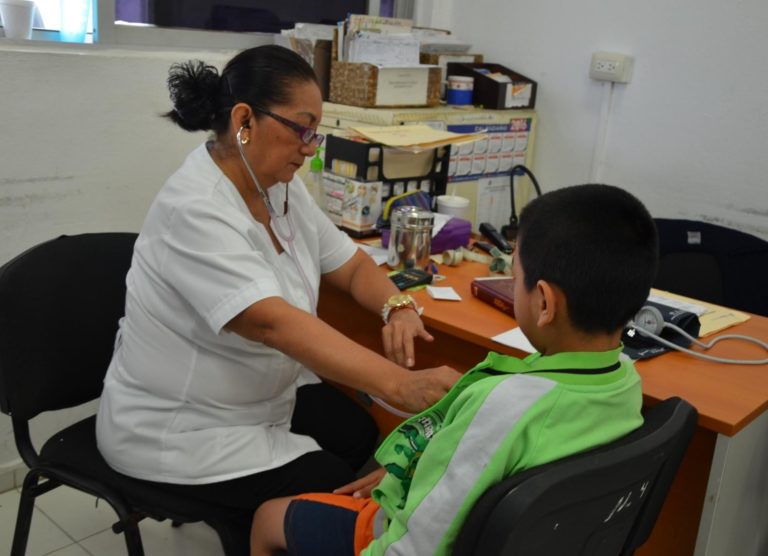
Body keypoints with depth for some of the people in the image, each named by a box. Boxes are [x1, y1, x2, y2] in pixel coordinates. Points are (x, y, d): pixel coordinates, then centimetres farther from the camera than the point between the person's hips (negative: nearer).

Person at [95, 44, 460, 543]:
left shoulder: (280, 186, -2)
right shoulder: (194, 211, -29)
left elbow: (350, 263, 4)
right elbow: (273, 322, -40)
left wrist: (398, 308, -19)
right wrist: (400, 384, -48)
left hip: (265, 395, 8)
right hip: (181, 431, -8)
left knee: (366, 440, -5)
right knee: (337, 495, -12)